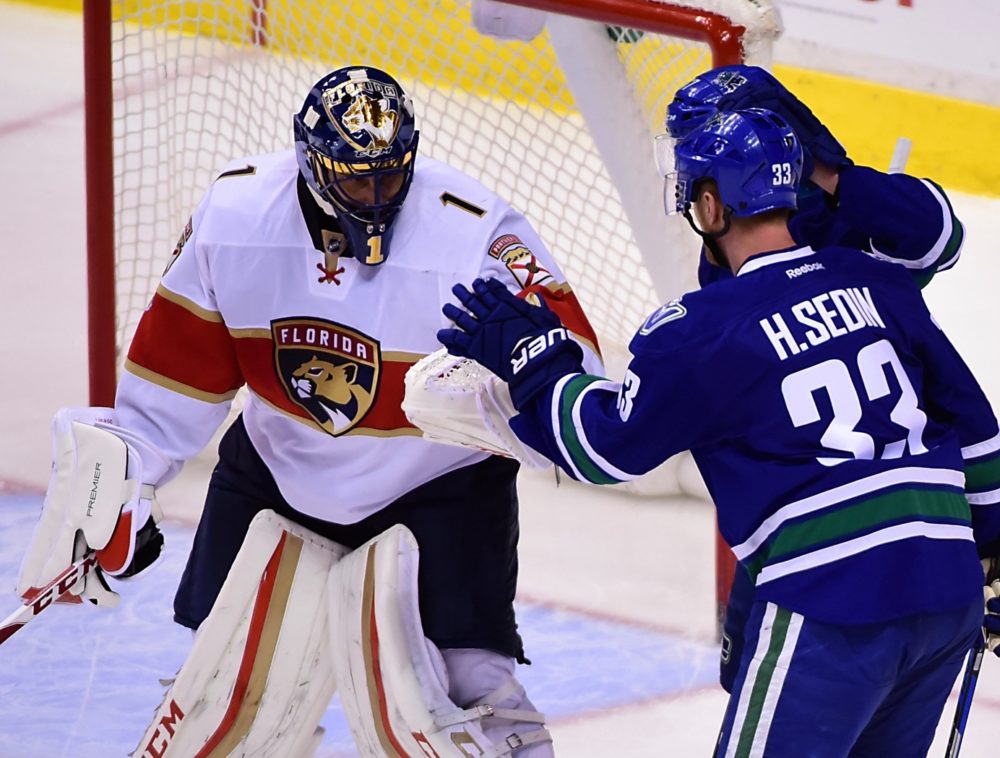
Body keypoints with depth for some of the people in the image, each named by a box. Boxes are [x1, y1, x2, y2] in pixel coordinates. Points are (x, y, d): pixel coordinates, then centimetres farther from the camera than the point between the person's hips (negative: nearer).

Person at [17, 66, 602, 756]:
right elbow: (177, 365, -6)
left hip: (439, 481, -3)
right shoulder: (233, 213, -16)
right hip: (280, 463, 3)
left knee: (472, 680, -15)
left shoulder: (477, 234, -26)